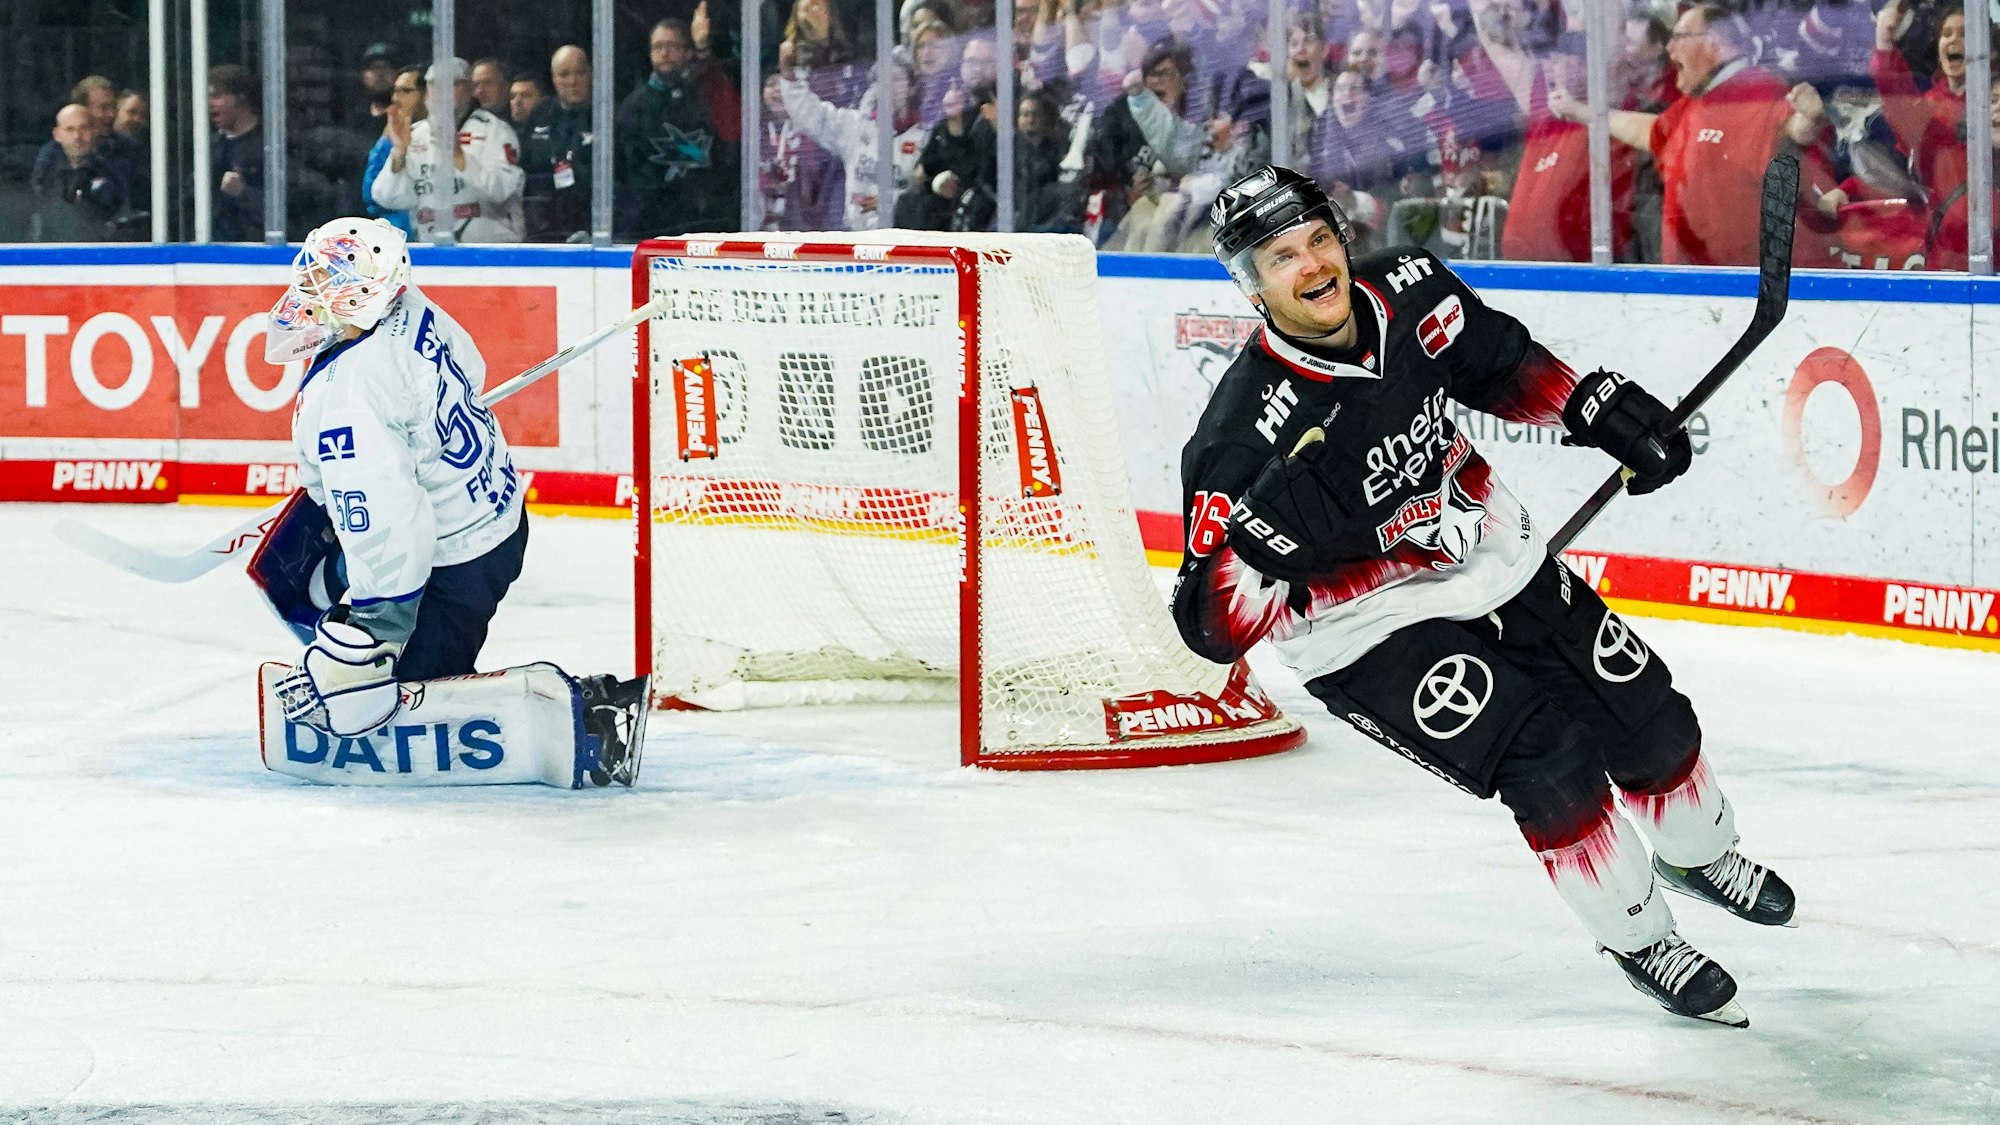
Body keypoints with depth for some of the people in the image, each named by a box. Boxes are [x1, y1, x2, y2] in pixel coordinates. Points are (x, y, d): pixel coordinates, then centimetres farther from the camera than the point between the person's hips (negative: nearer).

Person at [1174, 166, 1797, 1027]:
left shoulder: (1409, 293, -16)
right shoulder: (1247, 433, -32)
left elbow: (1499, 365, 9)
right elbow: (1211, 623, -31)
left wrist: (1598, 407, -1)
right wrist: (1268, 541, -47)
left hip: (1493, 559, 6)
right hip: (1370, 631, -6)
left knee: (1650, 719, 13)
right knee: (1548, 757, -19)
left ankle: (1699, 856, 46)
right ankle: (1641, 941, 5)